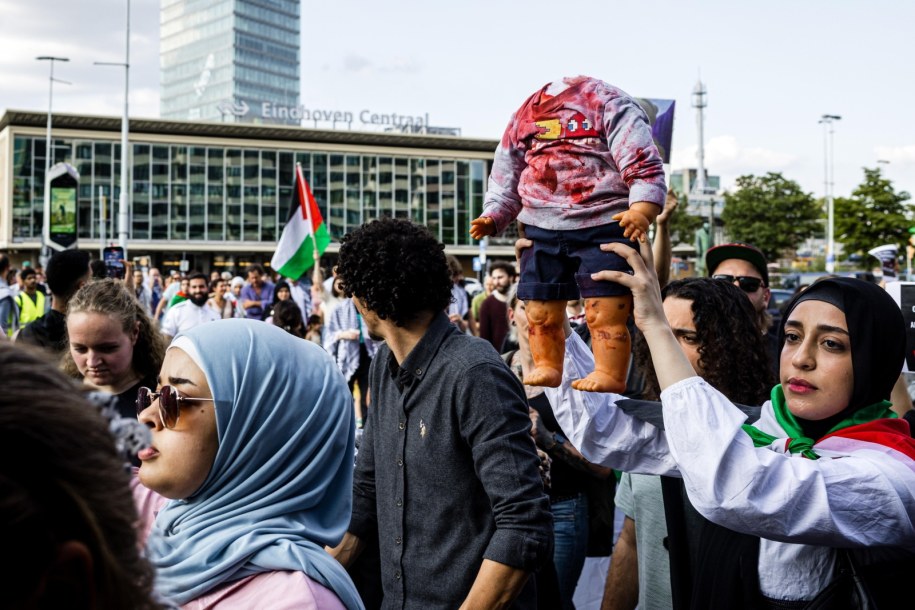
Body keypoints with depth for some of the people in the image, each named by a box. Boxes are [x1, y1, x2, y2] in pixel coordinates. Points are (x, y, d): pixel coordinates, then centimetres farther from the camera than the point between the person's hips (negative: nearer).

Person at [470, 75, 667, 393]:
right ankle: (547, 369, 21)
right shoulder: (522, 118, 14)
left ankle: (610, 376, -3)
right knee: (540, 315, 6)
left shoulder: (608, 103, -3)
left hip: (605, 227, -5)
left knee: (605, 313, -11)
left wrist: (641, 212, -28)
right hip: (541, 232, 5)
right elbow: (505, 184, 22)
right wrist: (491, 219, 5)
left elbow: (644, 167, -11)